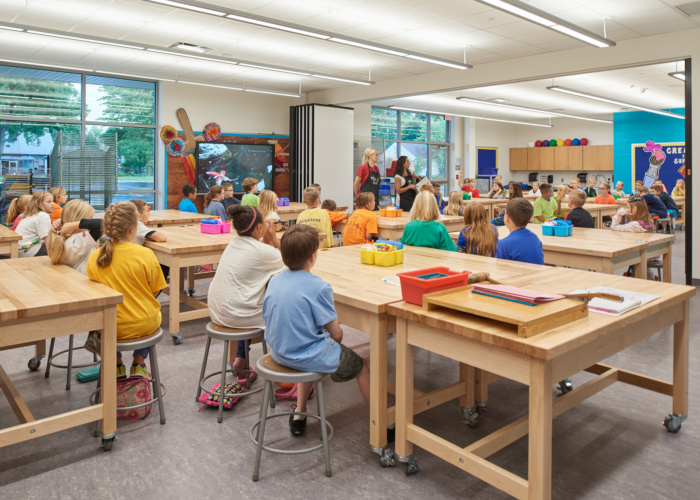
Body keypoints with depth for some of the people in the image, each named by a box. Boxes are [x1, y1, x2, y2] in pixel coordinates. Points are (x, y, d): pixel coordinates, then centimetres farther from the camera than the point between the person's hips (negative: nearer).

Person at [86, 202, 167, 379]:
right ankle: (138, 365, 27)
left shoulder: (94, 258, -9)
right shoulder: (145, 254, -17)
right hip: (145, 326, -1)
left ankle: (117, 366, 34)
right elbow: (155, 292, -7)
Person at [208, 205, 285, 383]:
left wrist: (267, 239, 8)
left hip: (217, 311, 8)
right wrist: (273, 238, 1)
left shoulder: (234, 243, 8)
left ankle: (239, 358, 33)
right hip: (235, 314, -8)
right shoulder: (262, 250, -16)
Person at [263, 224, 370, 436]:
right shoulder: (319, 287, -21)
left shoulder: (274, 281, -2)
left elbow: (269, 319, 8)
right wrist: (334, 344, 8)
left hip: (278, 353, 7)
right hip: (308, 355, -7)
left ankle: (299, 414, 37)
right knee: (360, 366, 15)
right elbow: (336, 333, -16)